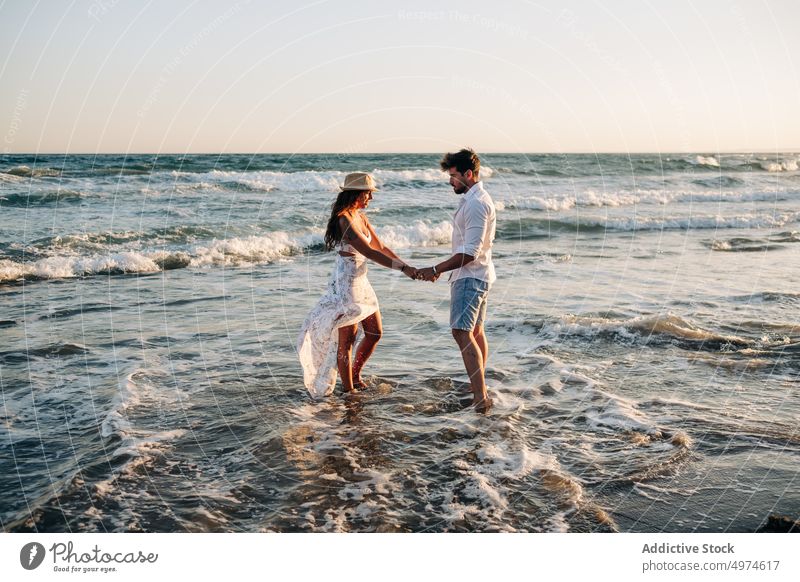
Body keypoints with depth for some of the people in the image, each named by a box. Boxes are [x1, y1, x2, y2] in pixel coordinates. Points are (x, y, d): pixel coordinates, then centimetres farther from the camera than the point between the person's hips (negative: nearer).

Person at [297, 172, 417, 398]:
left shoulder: (360, 217, 10)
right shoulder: (343, 219, -18)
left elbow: (381, 247, 14)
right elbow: (369, 252, -26)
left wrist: (404, 264, 1)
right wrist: (402, 268, -27)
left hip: (361, 282, 9)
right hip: (346, 284, -9)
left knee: (375, 332, 14)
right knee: (347, 339, 0)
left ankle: (355, 376, 31)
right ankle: (348, 389, 10)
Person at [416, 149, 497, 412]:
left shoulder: (476, 204, -20)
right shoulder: (474, 199, 14)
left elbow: (470, 252, -25)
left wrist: (435, 269, -20)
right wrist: (444, 268, 21)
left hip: (470, 277, -11)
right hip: (475, 275, 11)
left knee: (462, 332, -16)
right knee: (476, 331, 16)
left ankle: (480, 398, -19)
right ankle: (479, 388, 26)